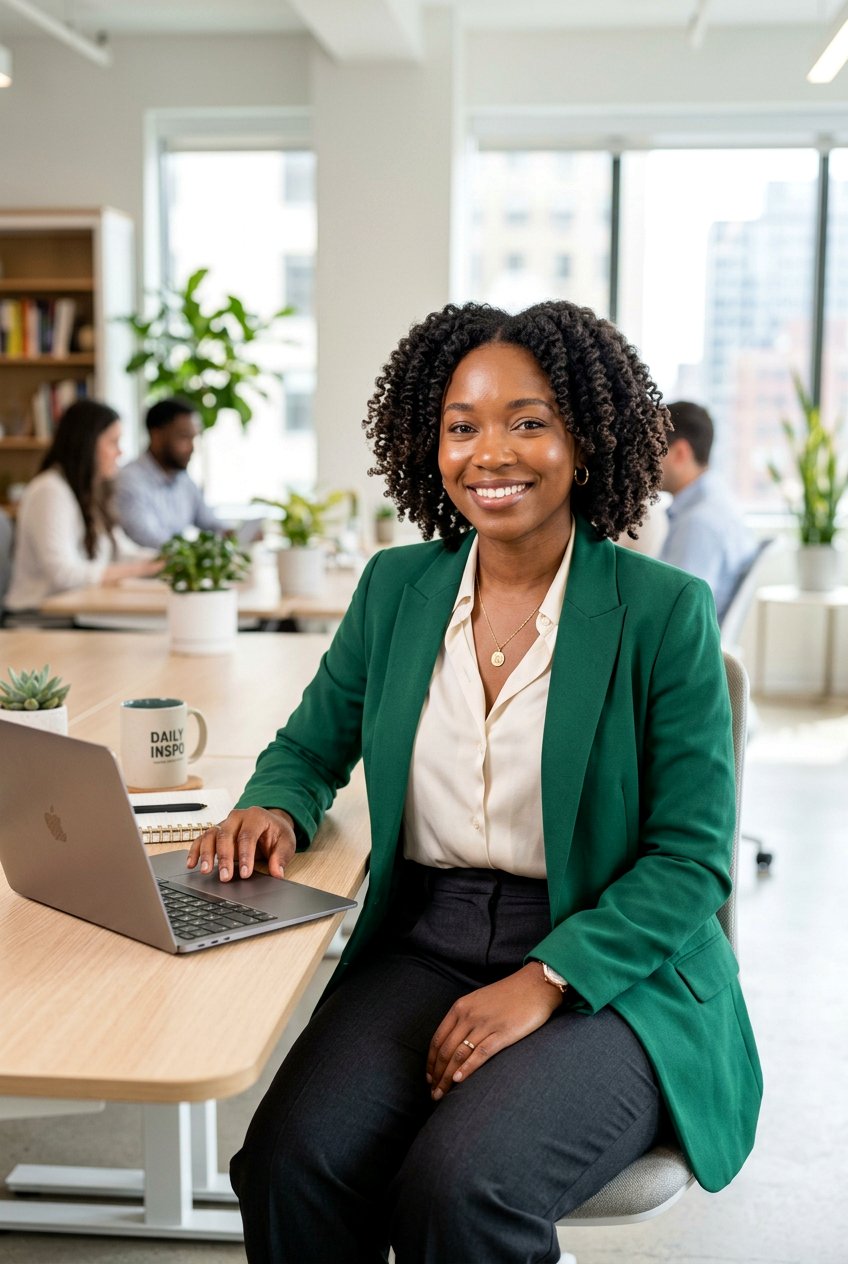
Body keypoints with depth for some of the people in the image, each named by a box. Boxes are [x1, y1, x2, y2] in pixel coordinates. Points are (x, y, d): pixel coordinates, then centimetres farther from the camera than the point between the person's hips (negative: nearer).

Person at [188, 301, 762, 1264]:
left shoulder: (664, 611, -7)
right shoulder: (396, 587, 7)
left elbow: (693, 859, -7)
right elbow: (311, 745, 18)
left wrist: (542, 983, -18)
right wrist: (273, 809, -6)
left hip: (610, 974, -3)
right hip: (421, 948, 4)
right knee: (290, 1162, -23)